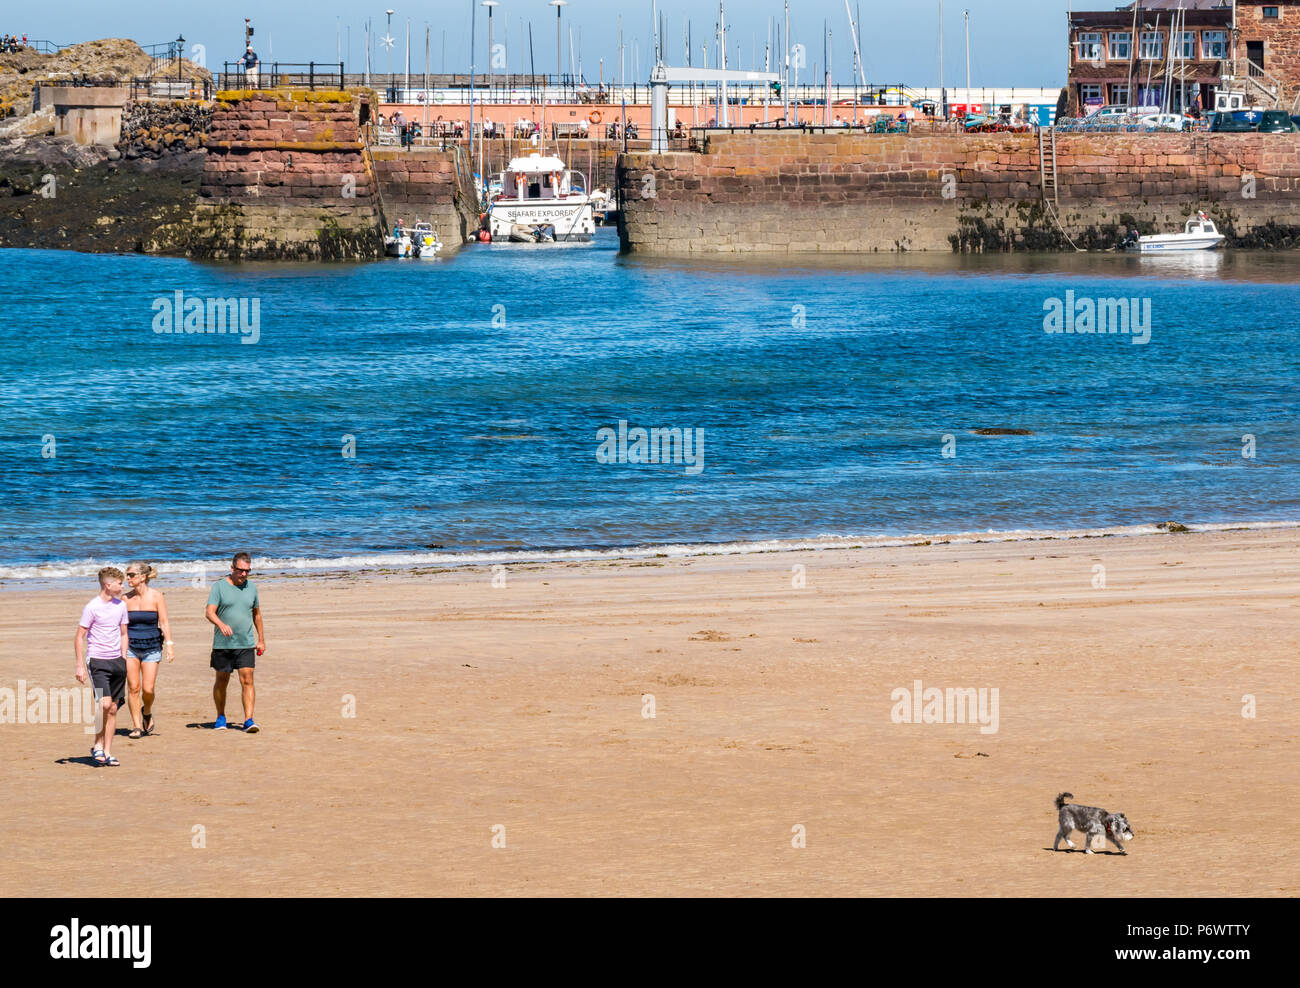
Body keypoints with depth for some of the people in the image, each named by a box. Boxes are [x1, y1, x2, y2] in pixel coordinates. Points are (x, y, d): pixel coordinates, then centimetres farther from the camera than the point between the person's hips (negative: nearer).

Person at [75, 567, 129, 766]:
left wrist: (124, 659, 14)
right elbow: (79, 638, -6)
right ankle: (97, 745, -3)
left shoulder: (120, 606, 9)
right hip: (97, 660, -6)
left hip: (117, 662, 6)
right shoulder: (92, 608, -9)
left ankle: (107, 752, 10)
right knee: (105, 703, -19)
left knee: (113, 709, 5)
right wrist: (80, 666, -9)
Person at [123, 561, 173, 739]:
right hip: (130, 646, 2)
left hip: (151, 646, -2)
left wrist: (169, 646, -11)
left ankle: (147, 712, 25)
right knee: (133, 687, -4)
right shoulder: (126, 599, 2)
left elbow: (164, 623, -4)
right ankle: (136, 726, 4)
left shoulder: (156, 596, -4)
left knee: (148, 689, -6)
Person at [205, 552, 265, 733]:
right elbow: (209, 612, -13)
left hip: (246, 644, 2)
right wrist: (221, 624, -33)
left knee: (247, 680, -9)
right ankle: (220, 717, 25)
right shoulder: (219, 586, -3)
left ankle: (249, 720, -13)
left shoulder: (251, 587, 9)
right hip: (222, 644, -2)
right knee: (221, 682, 8)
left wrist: (261, 639, 20)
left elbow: (257, 614, 21)